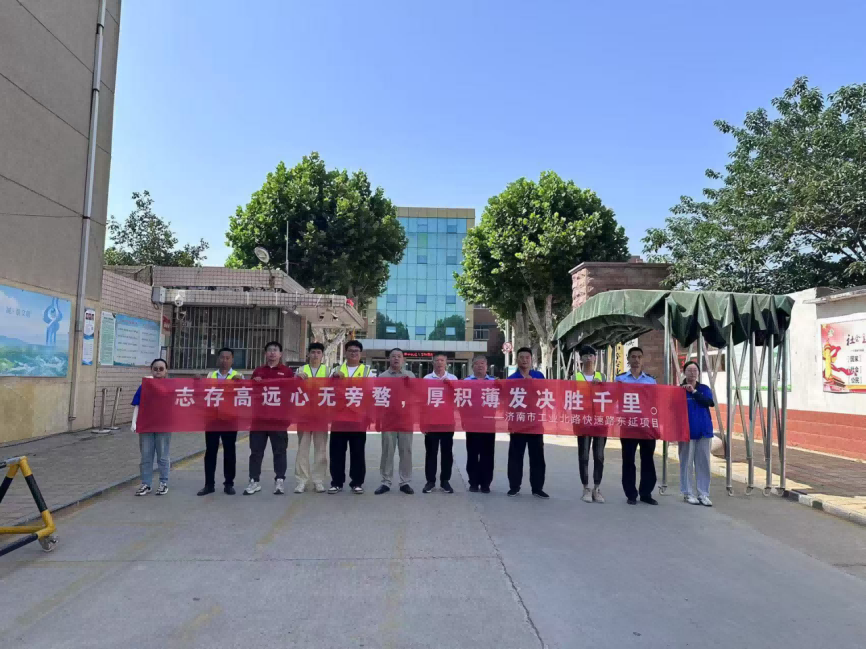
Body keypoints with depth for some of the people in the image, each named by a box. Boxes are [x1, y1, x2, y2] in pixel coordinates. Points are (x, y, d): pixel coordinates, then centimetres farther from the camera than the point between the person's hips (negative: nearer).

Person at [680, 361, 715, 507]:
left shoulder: (704, 388, 7)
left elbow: (711, 402, -12)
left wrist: (694, 392, -18)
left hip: (704, 431, 3)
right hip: (687, 432, -3)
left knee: (703, 463, 6)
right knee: (686, 463, 2)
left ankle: (704, 494, 14)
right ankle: (688, 493, 12)